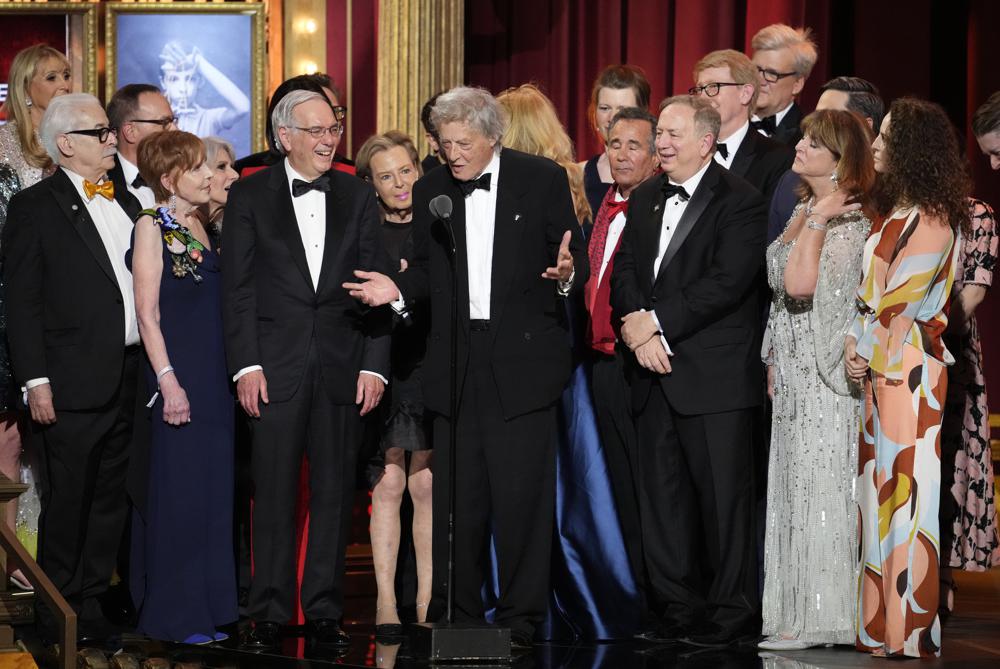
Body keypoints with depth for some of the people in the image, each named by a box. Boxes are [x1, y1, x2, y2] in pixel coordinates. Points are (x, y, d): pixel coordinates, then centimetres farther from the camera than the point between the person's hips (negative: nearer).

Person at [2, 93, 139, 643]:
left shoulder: (126, 200, 14)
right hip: (73, 386, -6)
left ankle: (93, 603, 21)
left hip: (131, 380, 6)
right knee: (67, 502, 1)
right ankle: (57, 614, 10)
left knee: (111, 500, 11)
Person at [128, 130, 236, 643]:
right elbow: (147, 313, -12)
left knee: (210, 493, 10)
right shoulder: (152, 226, -7)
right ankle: (173, 614, 3)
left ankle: (204, 609, 18)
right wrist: (168, 380, -18)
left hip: (213, 379, 7)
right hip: (177, 378, -7)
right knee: (176, 493, -4)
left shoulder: (199, 226, 13)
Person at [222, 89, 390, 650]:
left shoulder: (358, 197, 9)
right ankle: (270, 613, 8)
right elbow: (238, 288, 1)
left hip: (343, 368, 2)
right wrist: (246, 366, -7)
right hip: (277, 367, -2)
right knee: (275, 493, 1)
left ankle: (325, 609, 12)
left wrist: (375, 366, -1)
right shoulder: (250, 196, 4)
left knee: (335, 492, 5)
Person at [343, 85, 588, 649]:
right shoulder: (431, 192, 10)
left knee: (521, 492, -3)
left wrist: (566, 274, -21)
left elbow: (576, 260, 1)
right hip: (455, 364, 3)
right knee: (457, 496, 5)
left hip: (522, 359, -3)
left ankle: (521, 618, 5)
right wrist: (398, 289, -3)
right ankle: (458, 616, 13)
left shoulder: (543, 180, 0)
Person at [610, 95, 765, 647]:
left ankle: (732, 611, 5)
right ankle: (679, 607, 16)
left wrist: (657, 323, -15)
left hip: (715, 374, -7)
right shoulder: (644, 200, 17)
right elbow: (623, 272, 13)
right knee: (661, 494, 8)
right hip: (654, 374, 7)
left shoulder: (740, 202, -6)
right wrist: (635, 326, -7)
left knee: (722, 493, -4)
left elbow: (728, 282, -15)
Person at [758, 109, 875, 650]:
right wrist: (775, 362, 18)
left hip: (824, 376, -9)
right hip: (795, 373, 9)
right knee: (797, 487, 11)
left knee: (818, 488, -6)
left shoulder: (846, 222, -16)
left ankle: (818, 621, -2)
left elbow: (801, 284, -27)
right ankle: (799, 611, 17)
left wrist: (817, 220, -21)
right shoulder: (806, 212, 13)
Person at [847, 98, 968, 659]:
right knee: (883, 489, 10)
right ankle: (884, 623, 14)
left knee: (906, 490, -6)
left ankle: (908, 631, -1)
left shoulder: (931, 217, -13)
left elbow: (904, 299, -15)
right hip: (880, 367, 9)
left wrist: (867, 351, -6)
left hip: (909, 369, -9)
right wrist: (857, 340, 5)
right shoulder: (896, 212, 14)